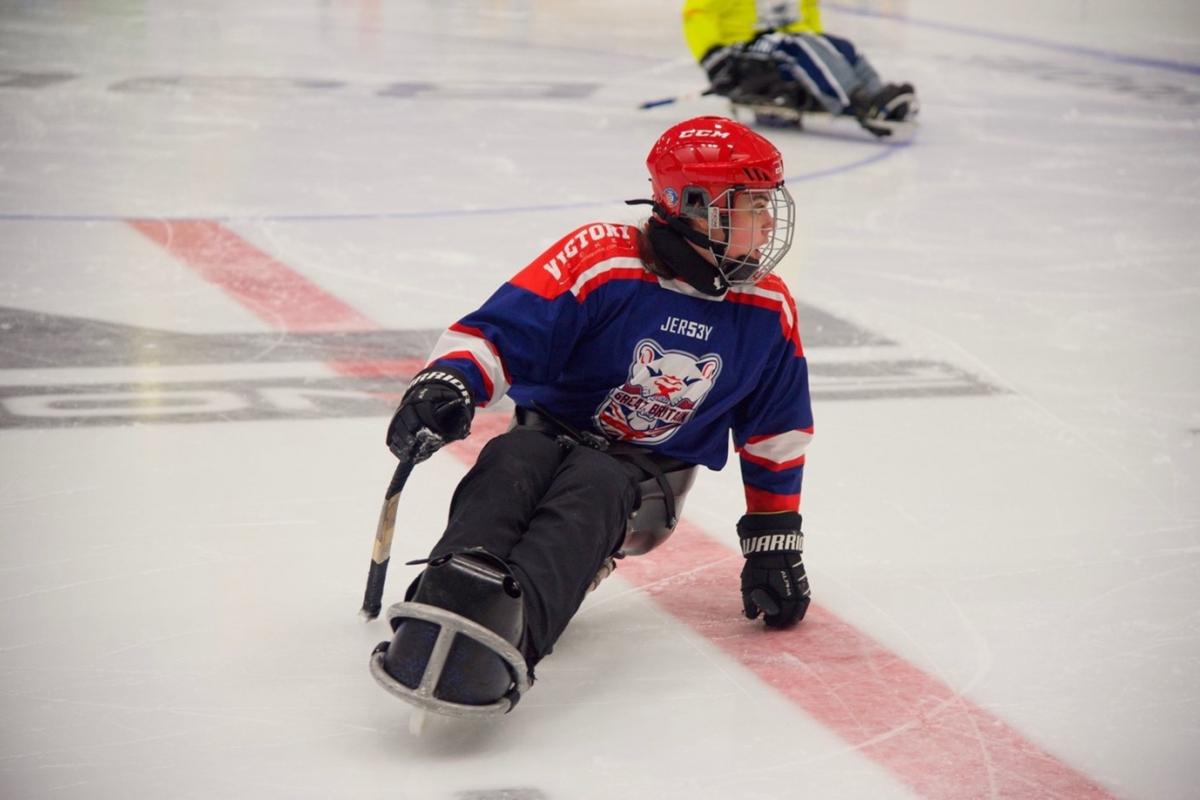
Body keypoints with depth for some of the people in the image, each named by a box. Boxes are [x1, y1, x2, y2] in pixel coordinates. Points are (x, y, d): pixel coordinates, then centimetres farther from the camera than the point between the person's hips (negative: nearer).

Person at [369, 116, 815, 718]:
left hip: (647, 477, 0)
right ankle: (452, 605, -66)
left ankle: (505, 629, -66)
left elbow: (775, 435, 13)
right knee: (510, 466, -36)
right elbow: (497, 329, -15)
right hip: (552, 433, 0)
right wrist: (447, 382, -36)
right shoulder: (599, 260, -11)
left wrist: (775, 545, 14)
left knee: (588, 491, -36)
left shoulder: (767, 311, 2)